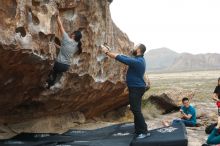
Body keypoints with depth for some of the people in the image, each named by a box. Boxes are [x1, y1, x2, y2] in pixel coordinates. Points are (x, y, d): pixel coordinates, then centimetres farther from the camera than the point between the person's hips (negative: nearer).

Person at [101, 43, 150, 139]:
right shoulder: (138, 59, 10)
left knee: (136, 110, -8)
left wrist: (107, 52, -13)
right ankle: (138, 130, 22)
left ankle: (144, 131, -3)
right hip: (136, 88, 10)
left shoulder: (137, 61, -22)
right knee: (136, 109, 15)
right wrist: (109, 51, 8)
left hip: (136, 88, -10)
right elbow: (124, 57, 12)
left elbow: (120, 58, -21)